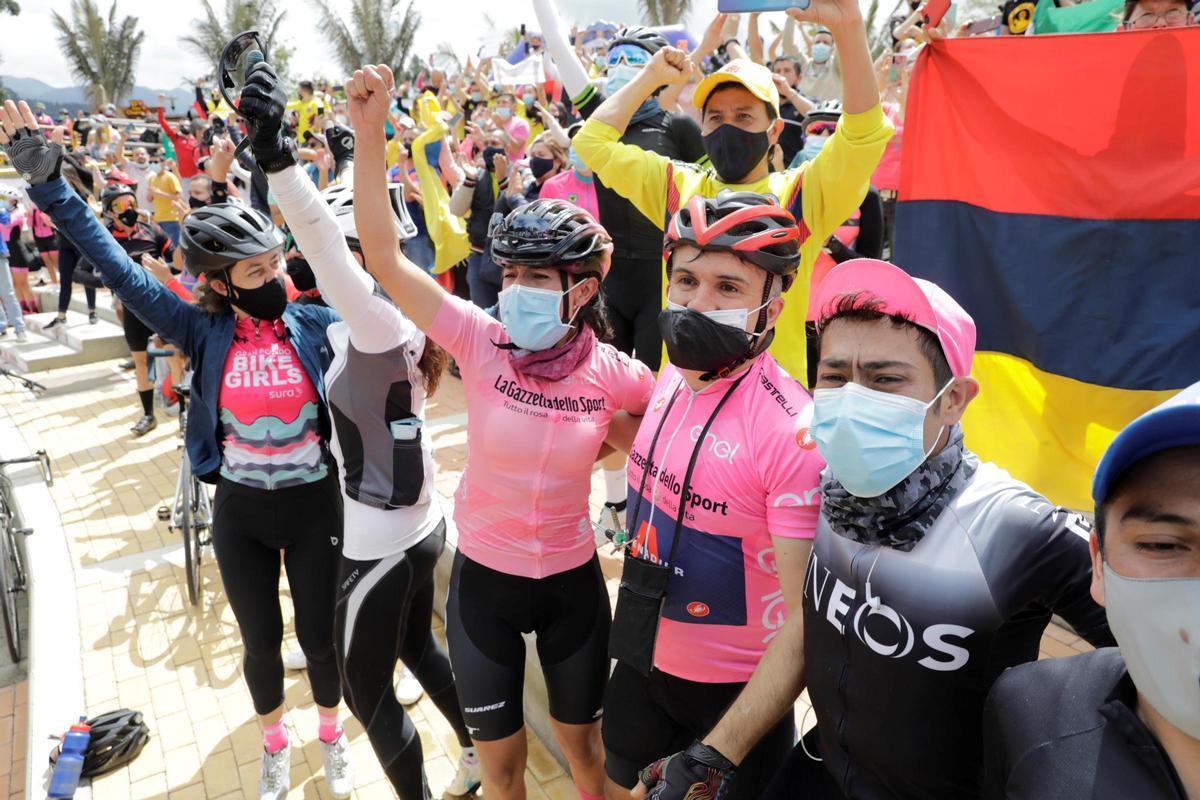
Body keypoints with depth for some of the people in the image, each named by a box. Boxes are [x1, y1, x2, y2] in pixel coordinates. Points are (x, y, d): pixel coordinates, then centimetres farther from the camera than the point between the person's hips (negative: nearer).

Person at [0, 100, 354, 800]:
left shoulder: (318, 324, -9)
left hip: (315, 504, -1)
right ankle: (276, 742, 45)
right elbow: (120, 271, -6)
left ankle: (331, 732, 43)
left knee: (319, 634, 14)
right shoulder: (205, 333, -7)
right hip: (238, 512, 1)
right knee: (261, 641, 17)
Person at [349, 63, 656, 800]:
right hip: (483, 579, 0)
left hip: (573, 580, 0)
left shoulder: (613, 374, -14)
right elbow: (385, 256, -23)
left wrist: (612, 443, -7)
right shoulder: (481, 344, -16)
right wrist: (370, 131, -29)